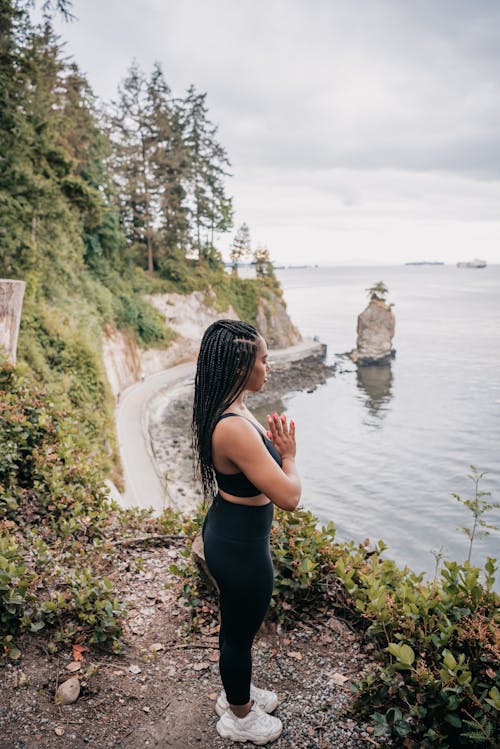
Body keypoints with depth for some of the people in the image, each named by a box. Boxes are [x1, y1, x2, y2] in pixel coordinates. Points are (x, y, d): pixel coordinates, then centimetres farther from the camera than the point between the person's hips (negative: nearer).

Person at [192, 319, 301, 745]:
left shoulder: (231, 410, -3)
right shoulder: (235, 427, -34)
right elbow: (289, 496, -30)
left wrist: (273, 448, -7)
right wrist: (288, 456, -13)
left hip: (227, 532, 9)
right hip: (241, 548, -9)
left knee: (236, 624, 29)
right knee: (240, 632, 16)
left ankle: (236, 692, 54)